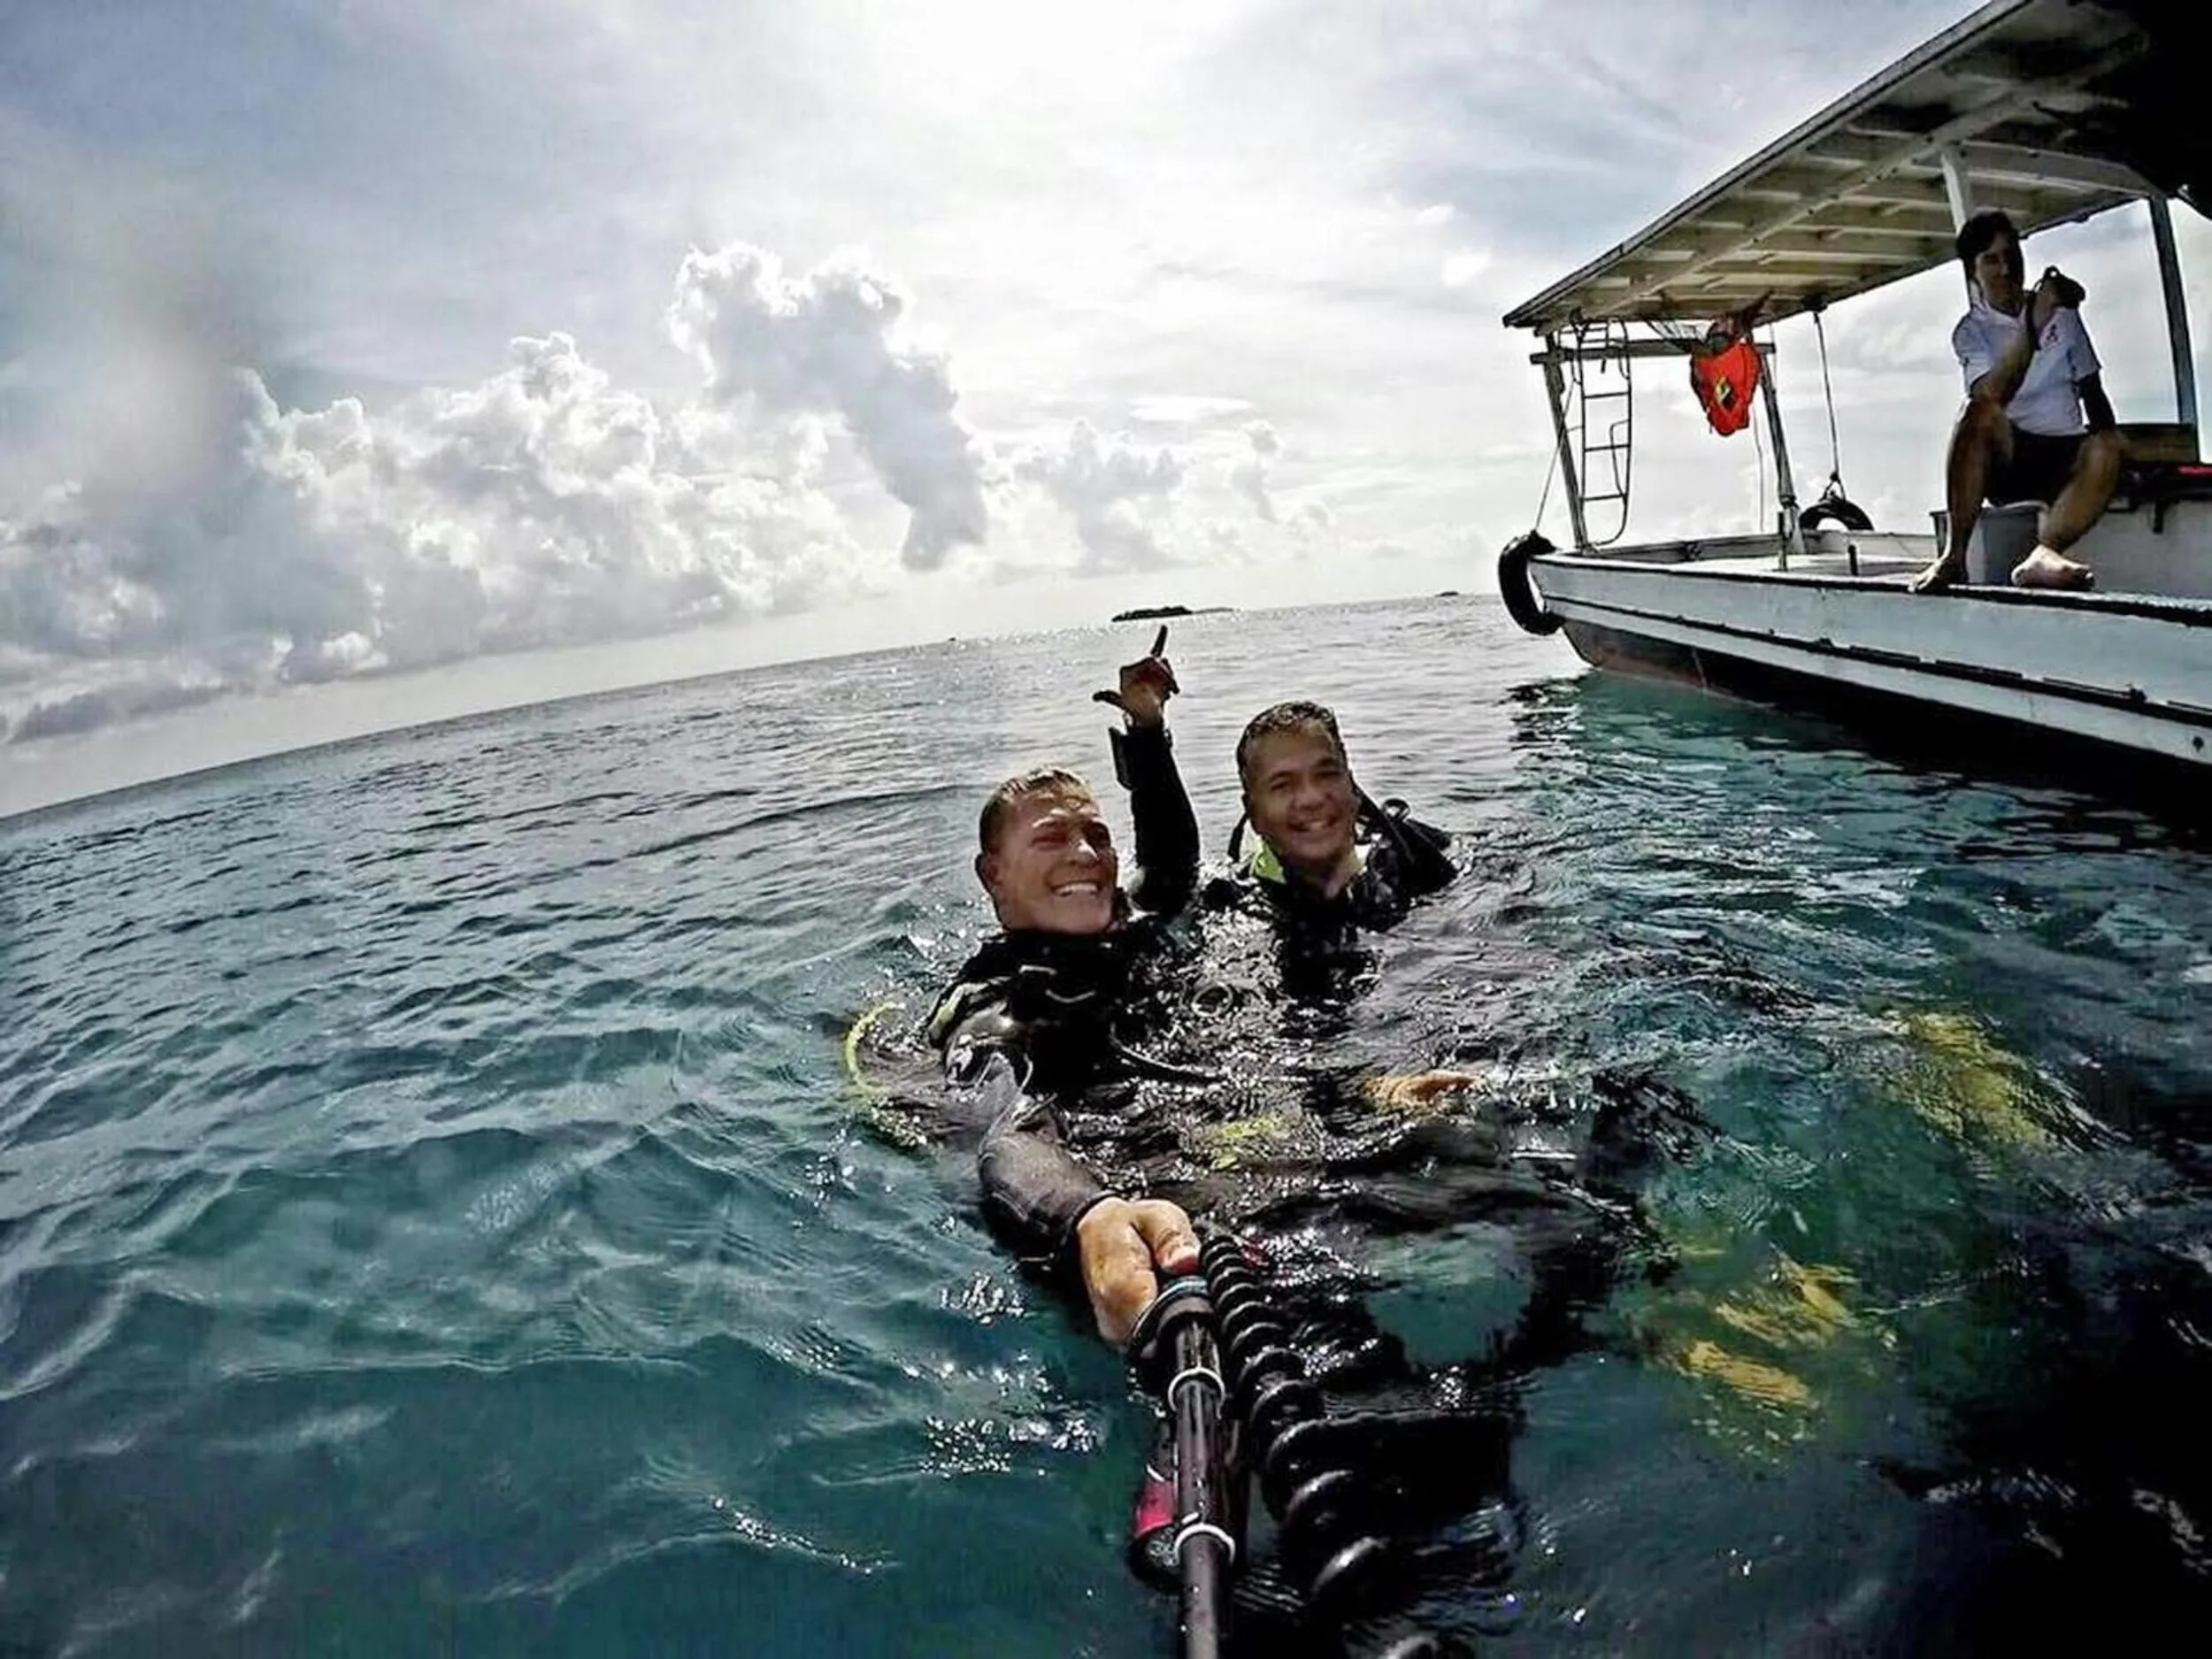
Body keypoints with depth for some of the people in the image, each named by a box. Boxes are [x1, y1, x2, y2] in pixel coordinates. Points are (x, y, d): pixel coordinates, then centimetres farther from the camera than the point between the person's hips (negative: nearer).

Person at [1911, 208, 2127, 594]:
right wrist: (2032, 326, -27)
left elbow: (2091, 390, 14)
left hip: (2064, 456, 3)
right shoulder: (1971, 330, 4)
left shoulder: (2062, 312, 14)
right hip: (2006, 460, -2)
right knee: (1980, 413, -34)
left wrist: (2106, 439, -4)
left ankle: (2042, 554, -49)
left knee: (2108, 448, -31)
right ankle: (1954, 555, -42)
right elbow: (1991, 394, -17)